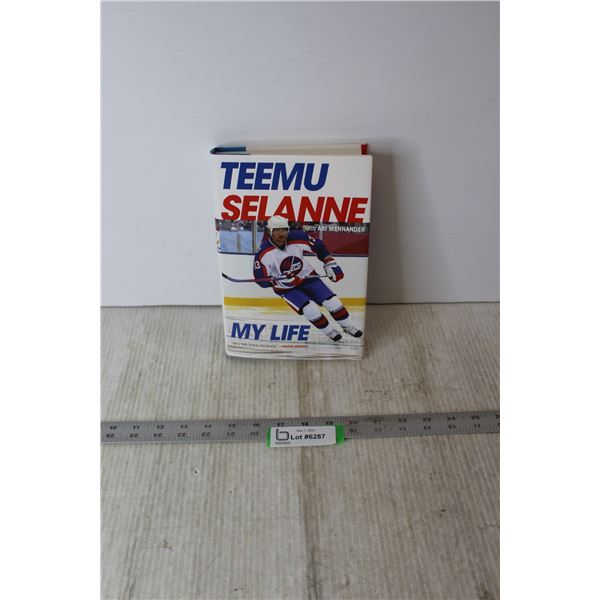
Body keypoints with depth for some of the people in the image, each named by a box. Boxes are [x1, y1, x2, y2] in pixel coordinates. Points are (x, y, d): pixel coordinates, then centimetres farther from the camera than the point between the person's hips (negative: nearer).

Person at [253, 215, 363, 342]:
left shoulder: (298, 238, -17)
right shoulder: (263, 254, -23)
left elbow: (319, 247, -1)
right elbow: (262, 280, -20)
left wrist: (330, 265, -4)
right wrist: (281, 282, -33)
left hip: (307, 276, 3)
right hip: (285, 287, -2)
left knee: (332, 301, -6)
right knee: (311, 310, -20)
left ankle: (348, 326, 17)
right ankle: (329, 331, 6)